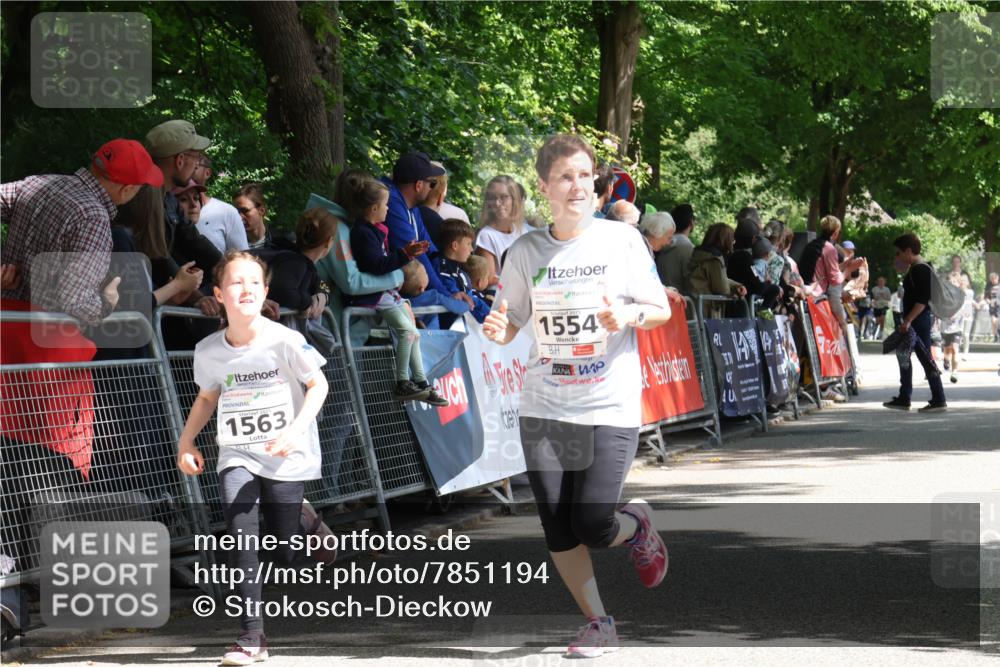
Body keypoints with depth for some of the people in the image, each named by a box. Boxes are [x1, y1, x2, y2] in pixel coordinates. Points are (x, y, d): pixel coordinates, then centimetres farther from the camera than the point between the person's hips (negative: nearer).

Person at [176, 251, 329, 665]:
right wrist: (186, 441, 4)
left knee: (285, 554, 1)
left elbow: (318, 385, -5)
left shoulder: (285, 341, -13)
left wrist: (296, 430, -19)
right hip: (237, 458, 2)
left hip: (286, 460, -2)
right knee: (242, 542, -14)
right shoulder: (208, 351, -2)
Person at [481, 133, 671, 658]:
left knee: (591, 526, -11)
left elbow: (662, 310, 2)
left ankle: (637, 526, 25)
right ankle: (598, 624, 20)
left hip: (611, 407, -3)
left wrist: (628, 315, -19)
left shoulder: (622, 240, -2)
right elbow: (511, 323, 8)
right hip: (544, 408, 3)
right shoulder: (526, 251, 2)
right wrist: (498, 330, -16)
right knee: (556, 529, 1)